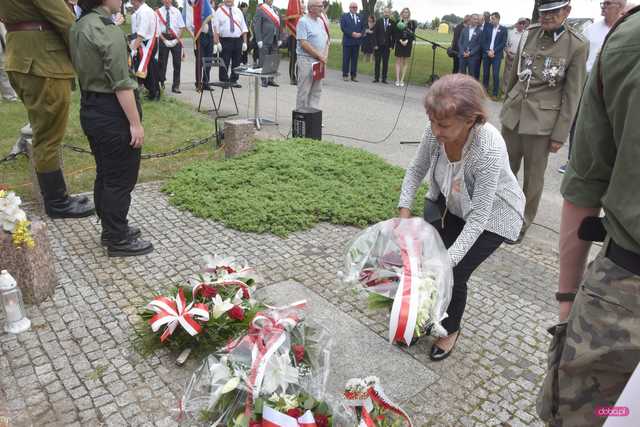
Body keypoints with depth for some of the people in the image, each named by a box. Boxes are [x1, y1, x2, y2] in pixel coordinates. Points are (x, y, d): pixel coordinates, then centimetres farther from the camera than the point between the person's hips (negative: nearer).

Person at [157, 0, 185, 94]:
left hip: (176, 40, 1)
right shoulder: (158, 12, 3)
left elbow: (181, 27, 4)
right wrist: (164, 40, -12)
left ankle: (176, 86, 6)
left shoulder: (176, 11, 7)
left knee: (177, 64, 0)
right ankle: (161, 84, 15)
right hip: (163, 39, -1)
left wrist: (177, 39, -8)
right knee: (162, 63, 3)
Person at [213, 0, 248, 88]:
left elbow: (244, 28, 10)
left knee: (236, 62, 8)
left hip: (238, 40, 4)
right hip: (225, 41, -3)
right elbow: (216, 29, -4)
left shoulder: (238, 11, 13)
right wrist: (217, 43, -13)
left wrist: (244, 42, 2)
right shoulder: (219, 11, 2)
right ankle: (224, 81, 6)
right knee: (224, 63, -2)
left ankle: (234, 81, 18)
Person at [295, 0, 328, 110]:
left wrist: (325, 56, -1)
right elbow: (303, 43, -17)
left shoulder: (321, 21, 14)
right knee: (304, 90, -2)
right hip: (307, 60, -7)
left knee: (317, 90, 9)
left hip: (320, 61, 7)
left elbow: (326, 40, 17)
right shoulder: (303, 21, -9)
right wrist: (319, 56, -15)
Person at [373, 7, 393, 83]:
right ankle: (376, 78, 10)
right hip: (378, 45, 0)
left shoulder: (392, 23, 4)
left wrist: (391, 46, -3)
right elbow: (375, 33, 0)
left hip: (387, 46, 0)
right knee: (377, 62, 4)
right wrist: (375, 44, -7)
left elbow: (393, 35, 4)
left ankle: (384, 78, 7)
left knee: (385, 63, 1)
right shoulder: (378, 21, 3)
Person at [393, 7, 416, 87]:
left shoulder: (412, 23, 4)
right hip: (399, 44, -1)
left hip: (408, 44, 1)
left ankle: (402, 80, 4)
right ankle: (397, 80, -2)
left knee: (405, 62, 3)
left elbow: (412, 34, -1)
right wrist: (400, 41, -15)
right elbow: (395, 34, -2)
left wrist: (407, 41, -17)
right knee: (398, 61, -1)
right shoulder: (398, 22, 3)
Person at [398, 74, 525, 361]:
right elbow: (416, 170, -6)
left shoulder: (489, 150, -39)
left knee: (454, 274, -8)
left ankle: (450, 329, 23)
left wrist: (449, 259, -36)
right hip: (447, 203, 5)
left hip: (491, 216, -4)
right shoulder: (436, 131, -25)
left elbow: (478, 218, -33)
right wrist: (404, 209, -16)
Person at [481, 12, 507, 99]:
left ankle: (495, 94, 1)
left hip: (497, 55, -3)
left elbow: (503, 43, -4)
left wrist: (494, 51, -14)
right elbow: (483, 41, 4)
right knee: (485, 73, 8)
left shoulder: (503, 29, 2)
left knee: (496, 75, -6)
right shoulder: (487, 28, 9)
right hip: (486, 54, 3)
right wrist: (488, 51, -10)